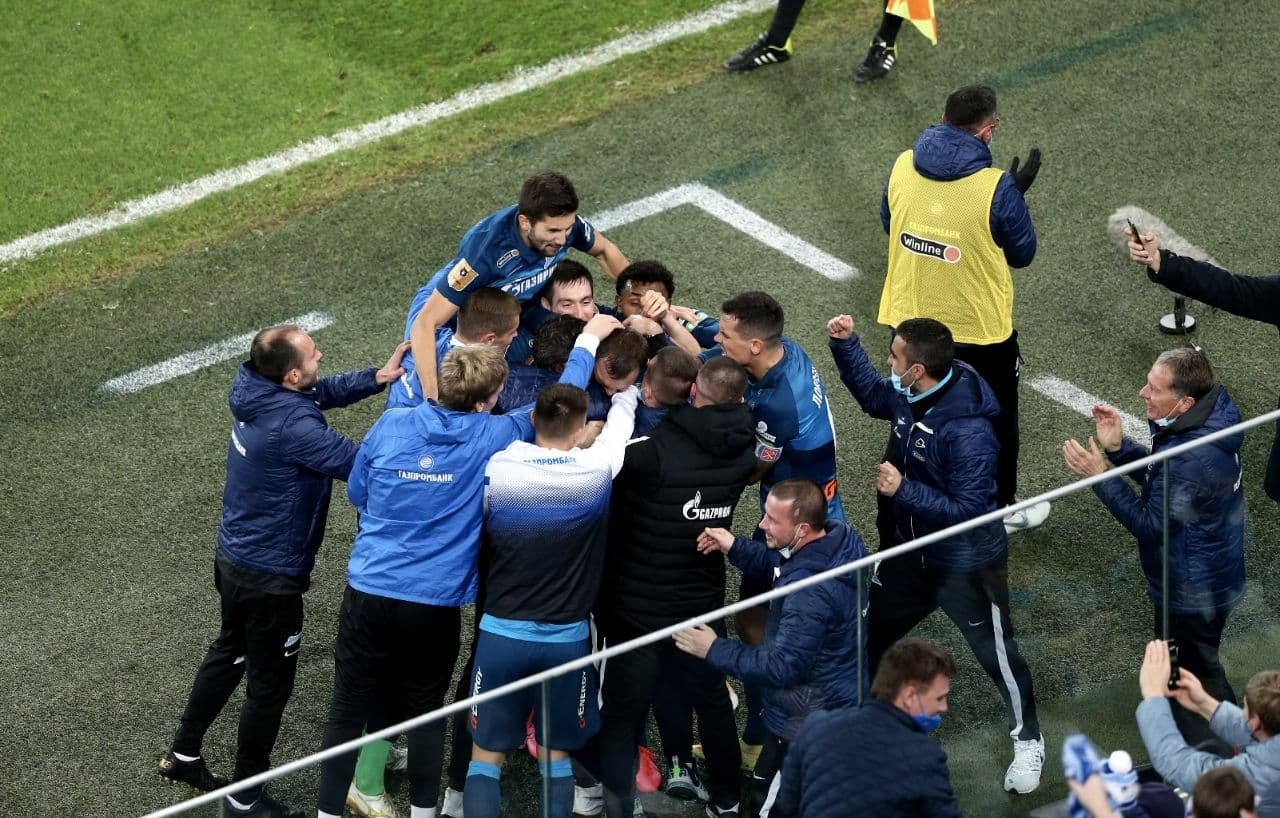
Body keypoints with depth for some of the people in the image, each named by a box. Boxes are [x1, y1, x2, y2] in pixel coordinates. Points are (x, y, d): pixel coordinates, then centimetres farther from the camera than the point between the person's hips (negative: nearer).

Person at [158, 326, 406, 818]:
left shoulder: (256, 390, -7)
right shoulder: (293, 427, -32)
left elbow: (324, 391, 6)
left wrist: (378, 377, -9)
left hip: (234, 557, 9)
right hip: (269, 577, -9)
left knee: (229, 651, 29)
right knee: (270, 684, 8)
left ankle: (183, 755, 43)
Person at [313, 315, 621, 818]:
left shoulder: (390, 426, -4)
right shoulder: (492, 437, -10)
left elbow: (357, 494, 11)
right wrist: (589, 339, 18)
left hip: (368, 592, 1)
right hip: (435, 604, -1)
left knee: (348, 711, 10)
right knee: (425, 713, 15)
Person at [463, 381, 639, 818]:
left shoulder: (497, 468, -10)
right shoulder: (597, 470, -9)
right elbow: (622, 415, 14)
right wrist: (626, 390, 34)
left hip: (502, 633, 0)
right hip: (567, 638, 0)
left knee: (485, 757, 9)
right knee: (555, 757, 14)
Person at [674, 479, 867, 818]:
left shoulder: (810, 593, -35)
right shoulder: (838, 536, -8)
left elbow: (782, 668, -28)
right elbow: (780, 566, 10)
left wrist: (715, 650, -20)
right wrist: (735, 547, -6)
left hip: (808, 726, -10)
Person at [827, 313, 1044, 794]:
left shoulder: (968, 431, -35)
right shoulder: (910, 395, -12)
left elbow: (968, 510, -33)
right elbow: (873, 396, 11)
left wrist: (903, 490, -32)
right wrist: (845, 345, -1)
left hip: (966, 565, -8)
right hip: (912, 551, 8)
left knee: (996, 654, 11)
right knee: (868, 637, 20)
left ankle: (1028, 741, 32)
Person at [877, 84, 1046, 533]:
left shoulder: (903, 167, -13)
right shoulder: (996, 188, -26)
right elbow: (1021, 253, -11)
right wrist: (1018, 195, 1)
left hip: (910, 322, 4)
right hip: (979, 331, -4)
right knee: (994, 420, 20)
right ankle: (1000, 509, 36)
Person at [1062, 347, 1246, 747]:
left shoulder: (1193, 460, -38)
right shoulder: (1207, 417, -6)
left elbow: (1150, 523, -27)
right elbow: (1163, 482, 7)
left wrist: (1099, 475, -24)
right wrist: (1119, 447, -6)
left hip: (1193, 593, -10)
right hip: (1206, 579, 10)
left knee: (1194, 673, 11)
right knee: (1199, 666, 28)